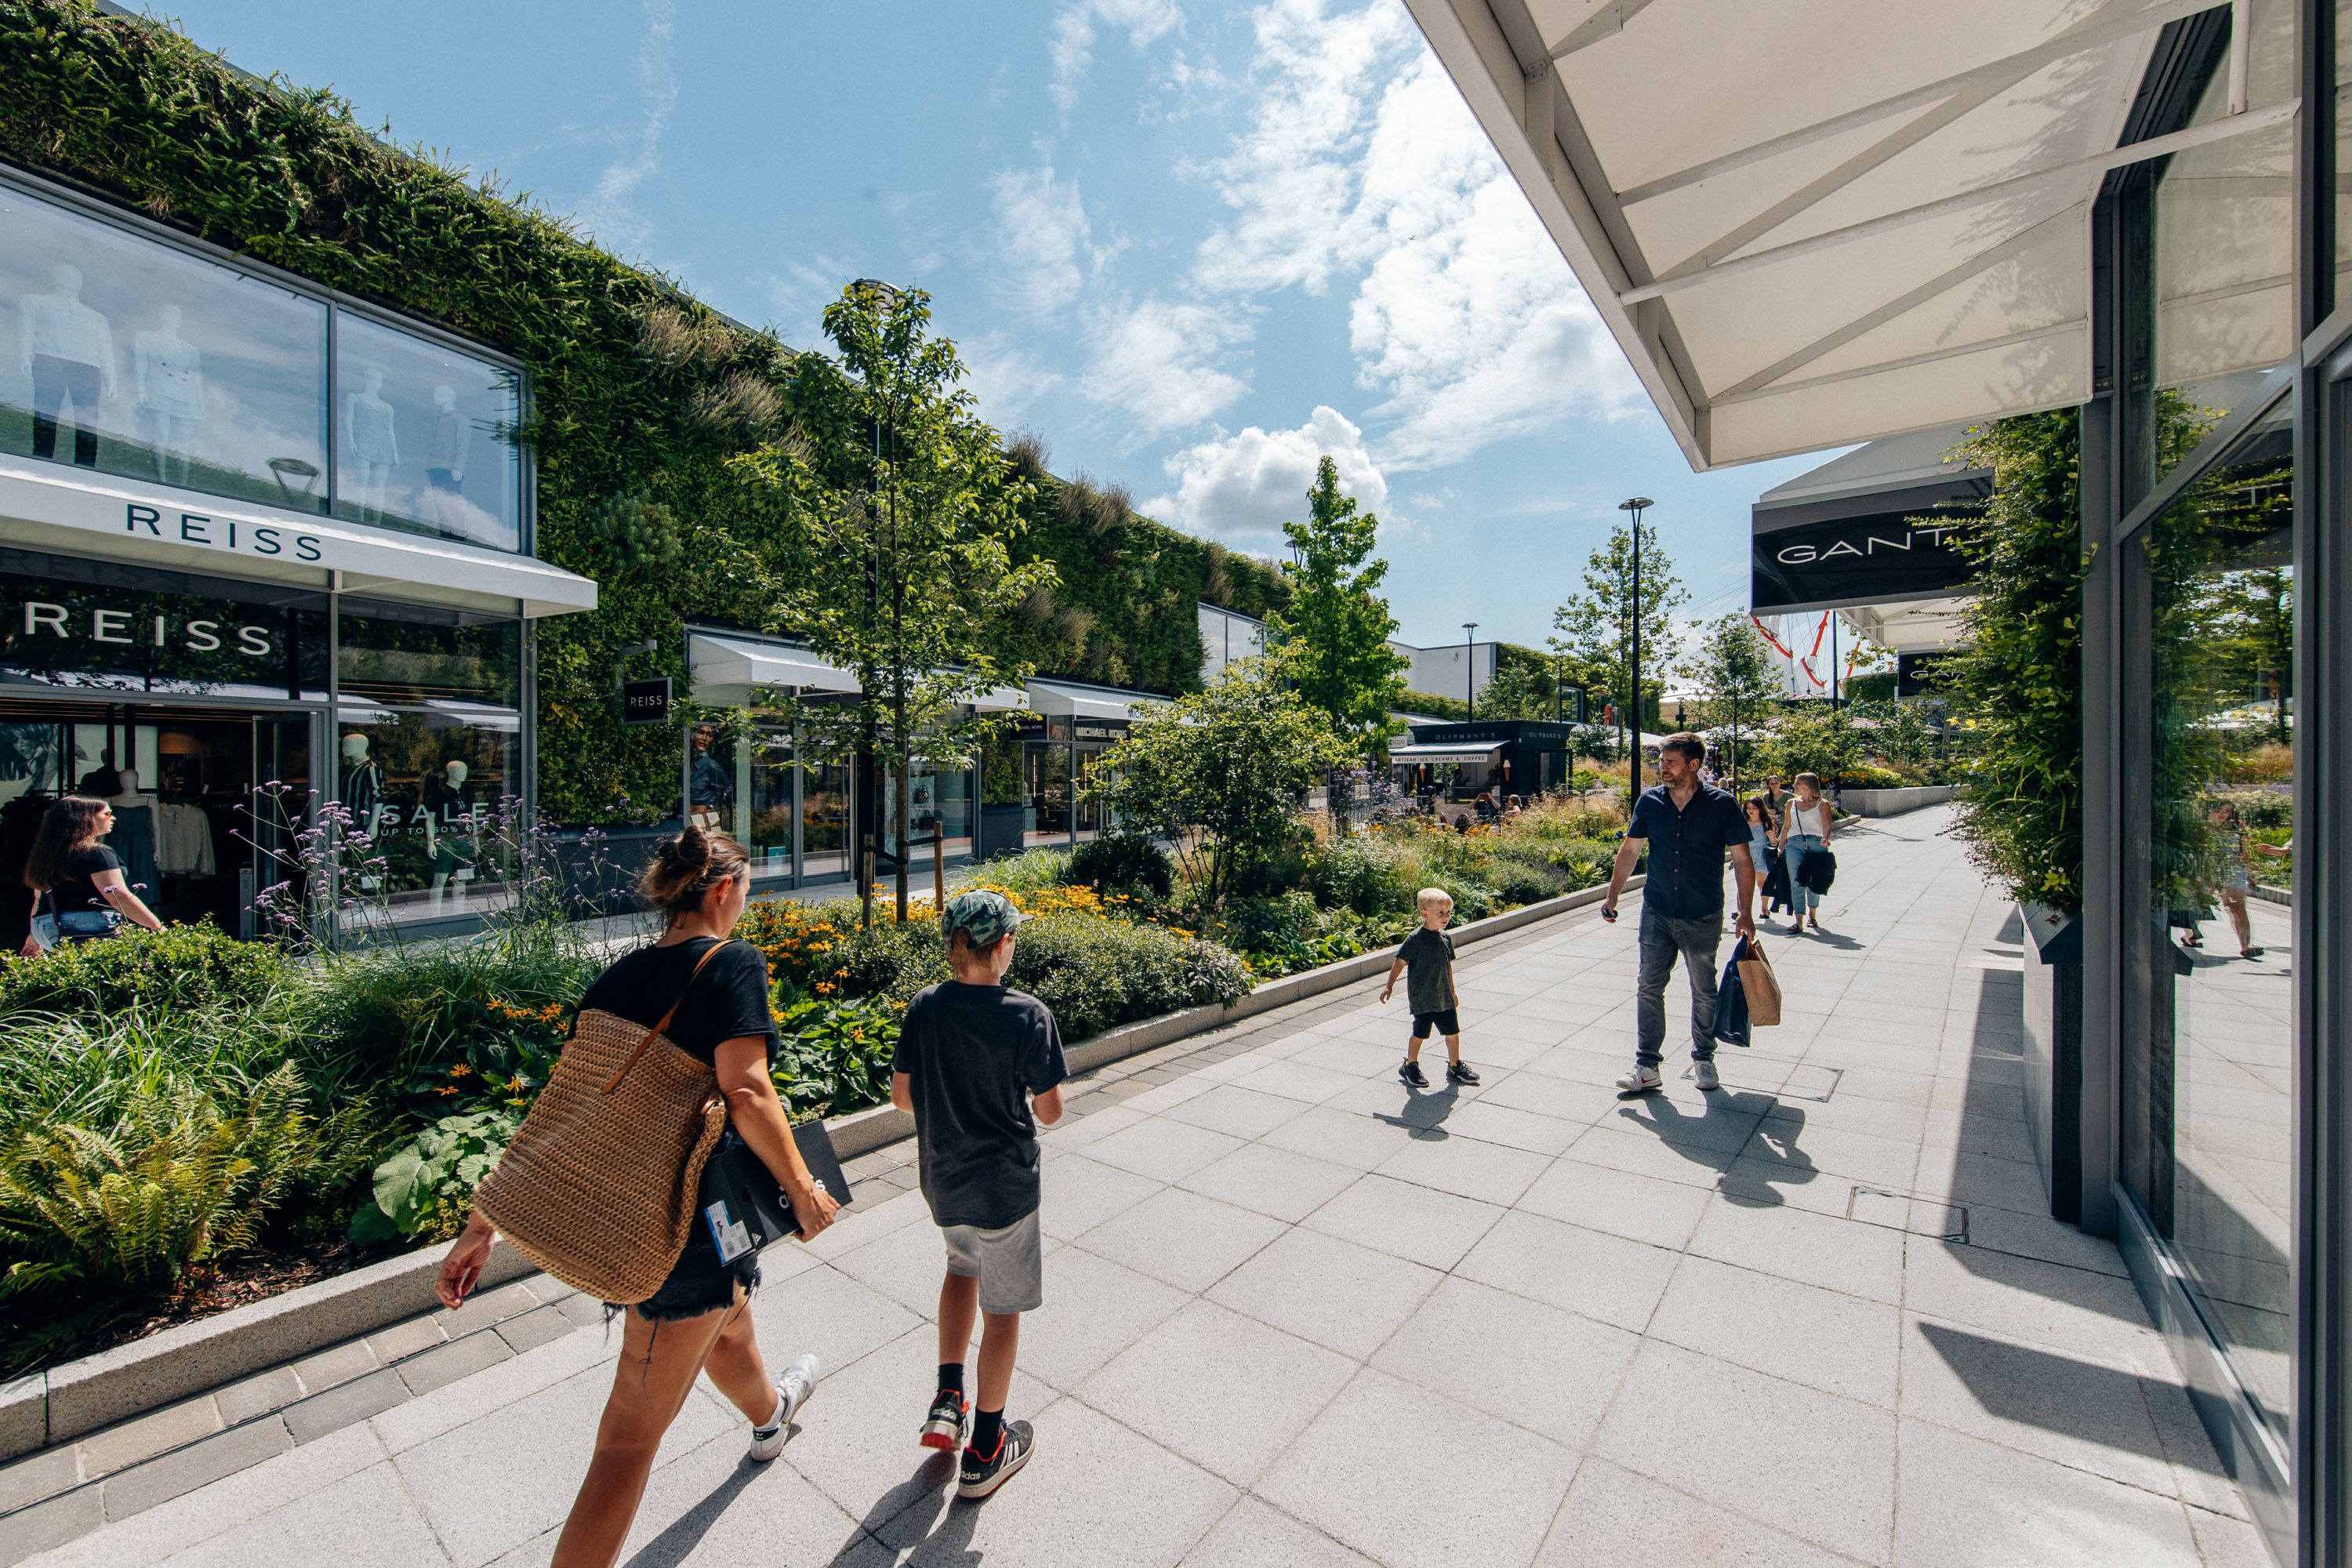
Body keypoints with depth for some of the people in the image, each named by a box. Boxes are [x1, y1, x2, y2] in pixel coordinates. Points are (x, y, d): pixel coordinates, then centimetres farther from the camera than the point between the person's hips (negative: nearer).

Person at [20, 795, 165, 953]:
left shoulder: (48, 855, 16)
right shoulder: (96, 854, -10)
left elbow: (39, 899, 23)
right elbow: (120, 897, -18)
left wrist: (35, 938, 32)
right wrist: (158, 927, -19)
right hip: (93, 932, -8)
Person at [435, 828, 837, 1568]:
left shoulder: (616, 978, 1)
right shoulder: (731, 963, -20)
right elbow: (746, 1092, -28)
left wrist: (483, 1225, 8)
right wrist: (804, 1190, -16)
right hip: (691, 1223, -8)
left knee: (727, 1320, 35)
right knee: (634, 1431, 6)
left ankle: (769, 1417, 63)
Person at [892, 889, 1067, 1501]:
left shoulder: (923, 1007, -10)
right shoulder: (1028, 1015, -23)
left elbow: (901, 1095, -2)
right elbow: (1050, 1111, -15)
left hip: (941, 1179, 5)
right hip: (1003, 1185, -4)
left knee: (963, 1265, 32)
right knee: (1002, 1309, 15)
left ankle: (948, 1401, 33)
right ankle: (984, 1451, 30)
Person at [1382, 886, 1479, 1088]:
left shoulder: (1445, 938, 4)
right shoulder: (1416, 939, -17)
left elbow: (1448, 966, 14)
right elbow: (1400, 962, -14)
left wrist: (1452, 992, 20)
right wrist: (1389, 986, -17)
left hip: (1444, 997, 6)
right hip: (1422, 998, -6)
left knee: (1453, 1032, 11)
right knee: (1420, 1033, 6)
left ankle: (1455, 1067, 30)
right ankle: (1410, 1066, 25)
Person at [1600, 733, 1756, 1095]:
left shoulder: (1721, 804, -8)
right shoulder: (1650, 801, -1)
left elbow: (1742, 860, -3)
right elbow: (1630, 850, 8)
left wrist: (1745, 913, -6)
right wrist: (1612, 897, 7)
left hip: (1703, 917, -2)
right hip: (1656, 912, 2)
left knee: (1704, 991, 13)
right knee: (1649, 988, 0)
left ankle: (1703, 1059, 31)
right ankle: (1647, 1066, 7)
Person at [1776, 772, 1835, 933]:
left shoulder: (1822, 804, 5)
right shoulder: (1791, 803, 16)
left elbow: (1827, 825, -8)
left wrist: (1825, 838, -28)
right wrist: (1781, 848, 16)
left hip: (1816, 844, -2)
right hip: (1794, 843, 2)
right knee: (1796, 883, -9)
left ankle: (1812, 916, 27)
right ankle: (1798, 921, -13)